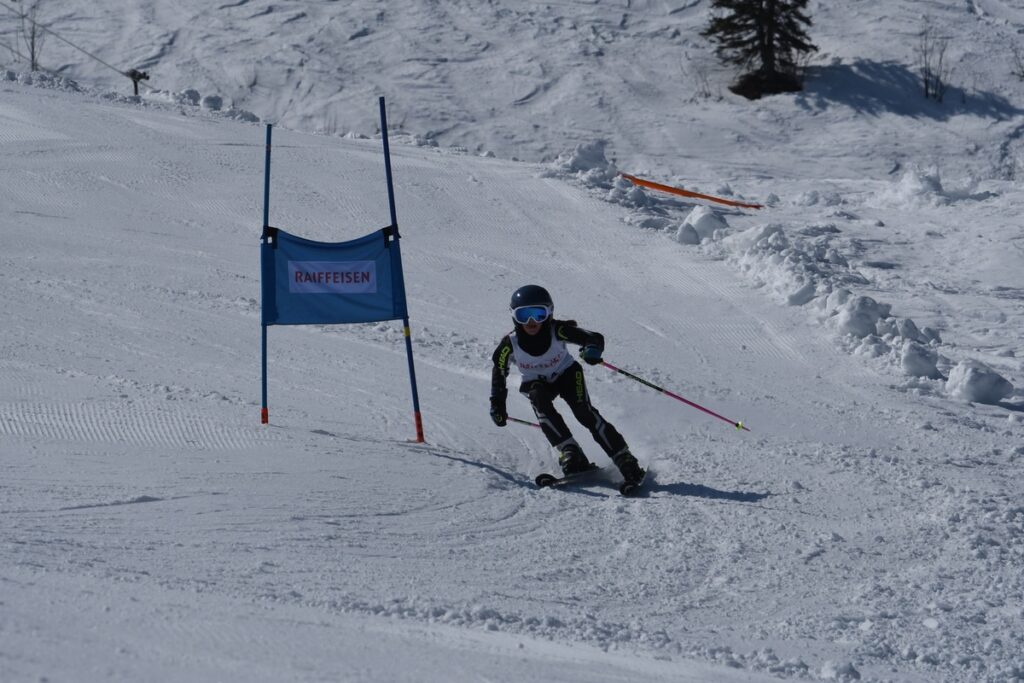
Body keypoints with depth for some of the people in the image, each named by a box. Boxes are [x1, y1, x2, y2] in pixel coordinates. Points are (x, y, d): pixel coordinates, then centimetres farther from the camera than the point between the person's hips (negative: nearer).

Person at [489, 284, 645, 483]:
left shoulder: (557, 331, -29)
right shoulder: (510, 344, -24)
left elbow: (594, 338, -29)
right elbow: (499, 371, -5)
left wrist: (592, 349, -53)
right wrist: (497, 404, -4)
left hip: (566, 374, -1)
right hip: (537, 383, 1)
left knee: (584, 411, -23)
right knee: (539, 400, -32)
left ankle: (625, 460, -21)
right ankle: (570, 453, -33)